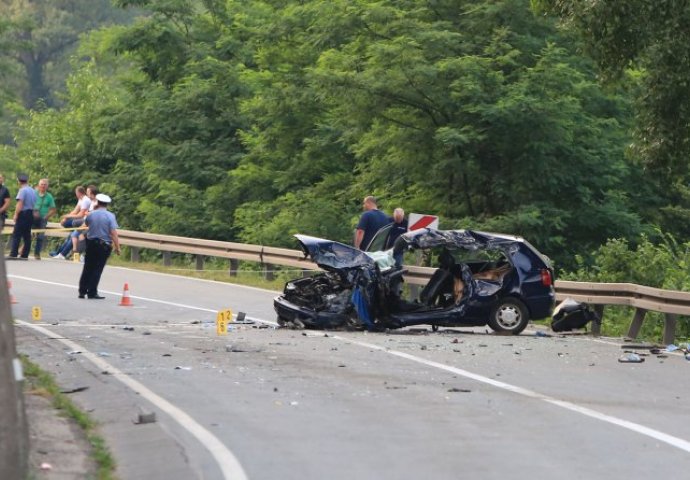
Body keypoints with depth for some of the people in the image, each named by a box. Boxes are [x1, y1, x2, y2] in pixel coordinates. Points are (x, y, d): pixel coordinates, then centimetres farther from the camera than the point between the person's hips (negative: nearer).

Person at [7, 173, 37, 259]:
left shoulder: (22, 190, -10)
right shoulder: (33, 191, 14)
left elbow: (20, 204, -16)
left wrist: (16, 214, -12)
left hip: (23, 214, -8)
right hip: (31, 214, 8)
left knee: (16, 235, -9)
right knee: (27, 235, 9)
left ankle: (13, 254, -17)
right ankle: (25, 255, 8)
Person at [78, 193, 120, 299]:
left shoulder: (91, 214, -1)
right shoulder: (110, 216, -10)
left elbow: (86, 224, 19)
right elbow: (113, 233, -15)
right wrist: (117, 247, -11)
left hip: (90, 243, 3)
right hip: (104, 245, -3)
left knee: (87, 268, 12)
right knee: (98, 269, 2)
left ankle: (82, 291, 14)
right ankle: (92, 292, 2)